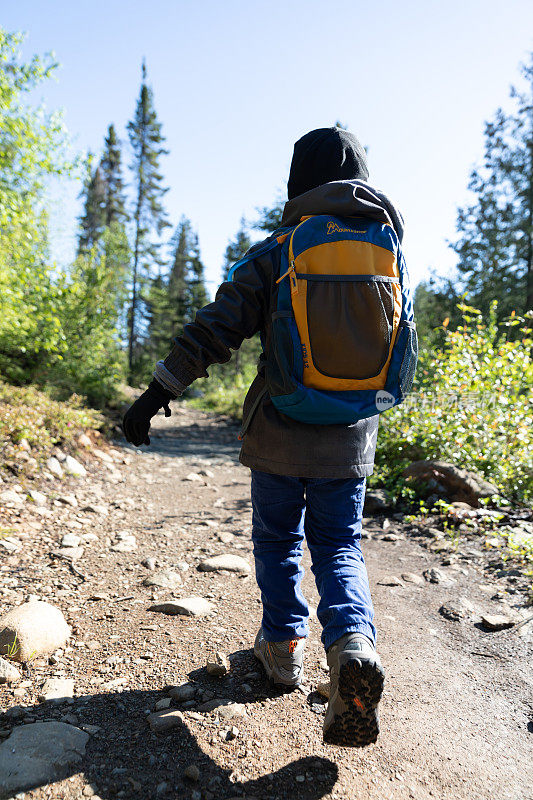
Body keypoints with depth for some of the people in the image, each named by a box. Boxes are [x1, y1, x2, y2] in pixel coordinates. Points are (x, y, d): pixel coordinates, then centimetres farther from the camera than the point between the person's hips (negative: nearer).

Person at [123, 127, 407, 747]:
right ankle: (353, 642, -7)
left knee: (277, 541, 18)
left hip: (279, 432, -2)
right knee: (338, 546, 15)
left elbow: (216, 327, -15)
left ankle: (283, 647, 28)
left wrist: (161, 388, -12)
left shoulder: (275, 253, -6)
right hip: (350, 438, 2)